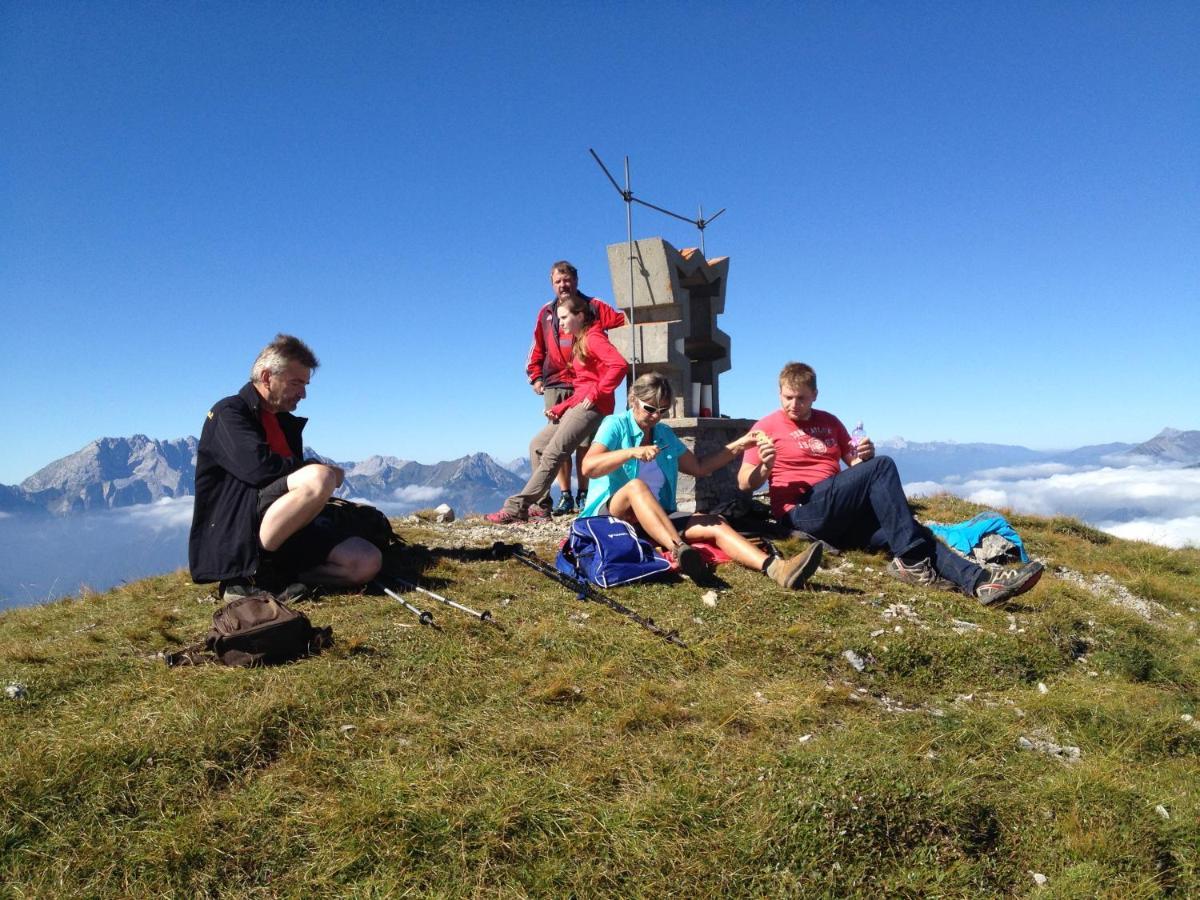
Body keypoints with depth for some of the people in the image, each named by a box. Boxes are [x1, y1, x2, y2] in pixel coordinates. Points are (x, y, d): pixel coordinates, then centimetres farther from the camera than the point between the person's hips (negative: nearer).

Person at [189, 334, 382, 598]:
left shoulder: (287, 422, 22)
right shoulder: (229, 412, -2)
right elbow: (258, 467, -18)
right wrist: (318, 469, -7)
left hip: (289, 535, 7)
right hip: (236, 535, -7)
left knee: (367, 561, -13)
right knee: (320, 477, -33)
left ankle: (268, 575, -7)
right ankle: (248, 574, -19)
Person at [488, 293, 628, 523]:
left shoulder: (593, 338, -5)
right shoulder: (579, 341, 24)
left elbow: (619, 364, -23)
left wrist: (596, 393, -19)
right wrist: (559, 409, 10)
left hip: (592, 407, -11)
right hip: (578, 405, 11)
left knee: (552, 453, -16)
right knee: (538, 444, 10)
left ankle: (516, 508, -17)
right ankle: (540, 504, 4)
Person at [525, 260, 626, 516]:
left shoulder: (594, 307, 7)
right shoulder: (546, 313, 17)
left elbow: (625, 322, 1)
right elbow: (537, 348, 21)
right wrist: (535, 376, 13)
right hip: (555, 386, 3)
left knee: (585, 441, -1)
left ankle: (584, 494, 5)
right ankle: (564, 495, 3)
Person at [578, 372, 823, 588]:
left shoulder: (665, 434, 16)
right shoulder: (615, 425, -2)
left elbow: (699, 467, 23)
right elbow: (588, 467, -16)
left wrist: (738, 446, 16)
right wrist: (631, 453, -29)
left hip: (658, 518, 5)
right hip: (610, 512, -5)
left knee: (714, 524, -20)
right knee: (636, 486, -38)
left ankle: (776, 568, -44)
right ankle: (681, 551, -58)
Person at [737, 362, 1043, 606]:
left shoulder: (829, 422, 20)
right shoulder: (766, 427, 4)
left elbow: (855, 466, 23)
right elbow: (744, 484, 0)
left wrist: (864, 456, 0)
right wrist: (764, 467, -21)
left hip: (842, 517, 6)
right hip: (803, 511, -6)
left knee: (904, 529, -19)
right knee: (883, 466, -23)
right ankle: (910, 562, -25)